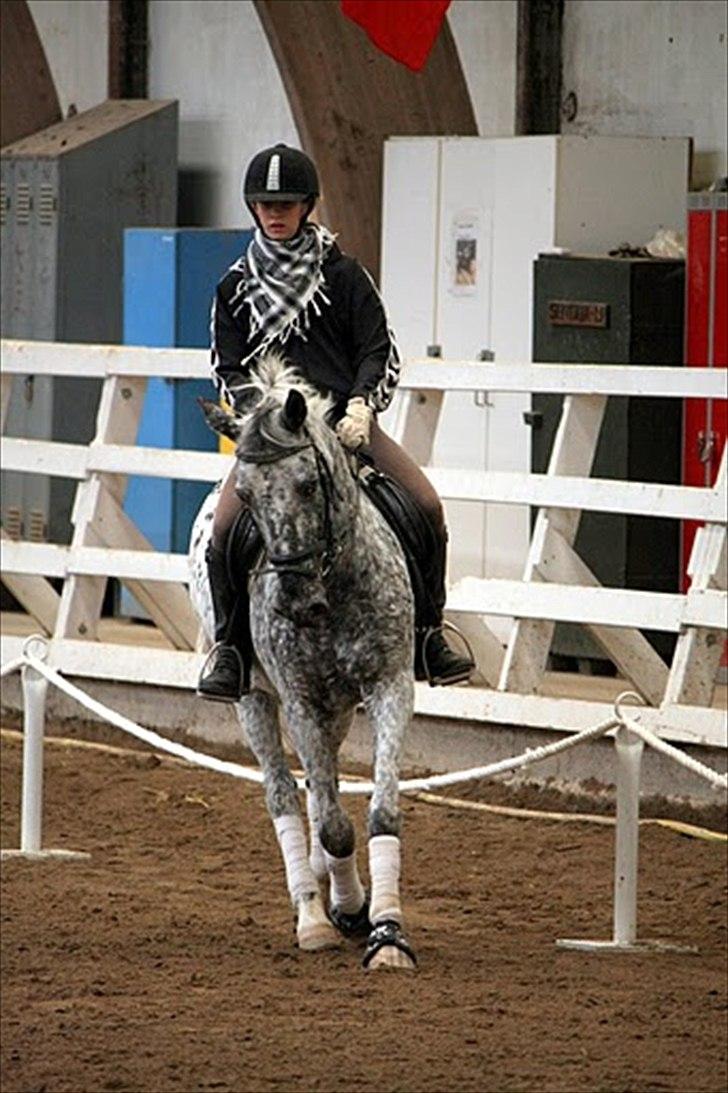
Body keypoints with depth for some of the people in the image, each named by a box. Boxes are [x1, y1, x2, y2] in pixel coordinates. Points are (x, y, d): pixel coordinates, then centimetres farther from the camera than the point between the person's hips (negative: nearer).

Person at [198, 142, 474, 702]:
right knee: (225, 526, -25)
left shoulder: (343, 275, 7)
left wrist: (361, 405, -14)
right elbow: (228, 368, 9)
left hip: (346, 419, 0)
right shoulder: (237, 288, 11)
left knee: (427, 506, -18)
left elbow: (379, 351, 5)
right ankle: (228, 645, -7)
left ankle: (427, 631, -1)